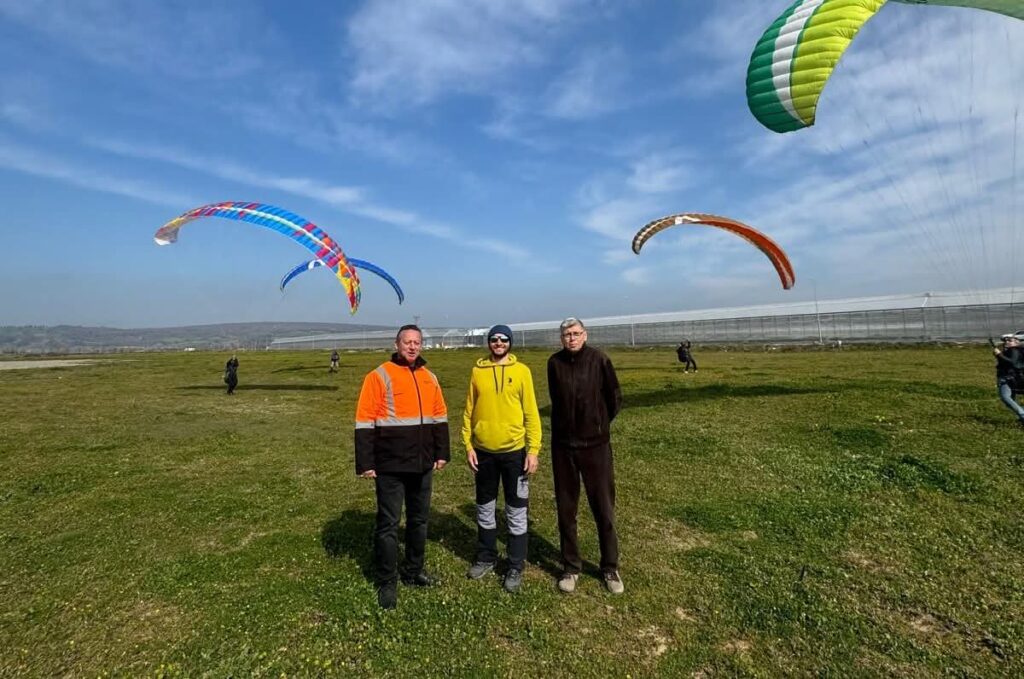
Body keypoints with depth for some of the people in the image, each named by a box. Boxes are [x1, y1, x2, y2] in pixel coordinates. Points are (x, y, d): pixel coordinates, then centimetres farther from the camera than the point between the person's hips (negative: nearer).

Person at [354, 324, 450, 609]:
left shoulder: (429, 377, 8)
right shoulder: (380, 376, -10)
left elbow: (440, 417, 14)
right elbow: (364, 422, -12)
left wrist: (442, 452, 11)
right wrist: (365, 463, -14)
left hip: (422, 464, 6)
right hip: (390, 466, -5)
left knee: (419, 519, 17)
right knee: (388, 523, 5)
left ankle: (413, 570, 35)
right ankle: (387, 582, 21)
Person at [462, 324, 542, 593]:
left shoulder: (521, 371, -3)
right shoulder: (478, 371, 2)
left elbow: (531, 413, -4)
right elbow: (469, 411, 4)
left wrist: (533, 450, -9)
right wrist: (468, 445, -1)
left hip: (514, 451, -2)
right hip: (484, 451, 2)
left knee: (516, 513, 7)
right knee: (485, 509, 16)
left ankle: (516, 567, 22)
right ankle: (486, 558, 34)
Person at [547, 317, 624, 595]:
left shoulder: (599, 360, -9)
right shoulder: (554, 363, -3)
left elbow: (615, 399, 2)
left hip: (595, 445, -2)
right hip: (563, 446, 2)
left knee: (604, 510, 8)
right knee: (565, 510, 10)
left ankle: (610, 568, 26)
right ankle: (571, 567, 27)